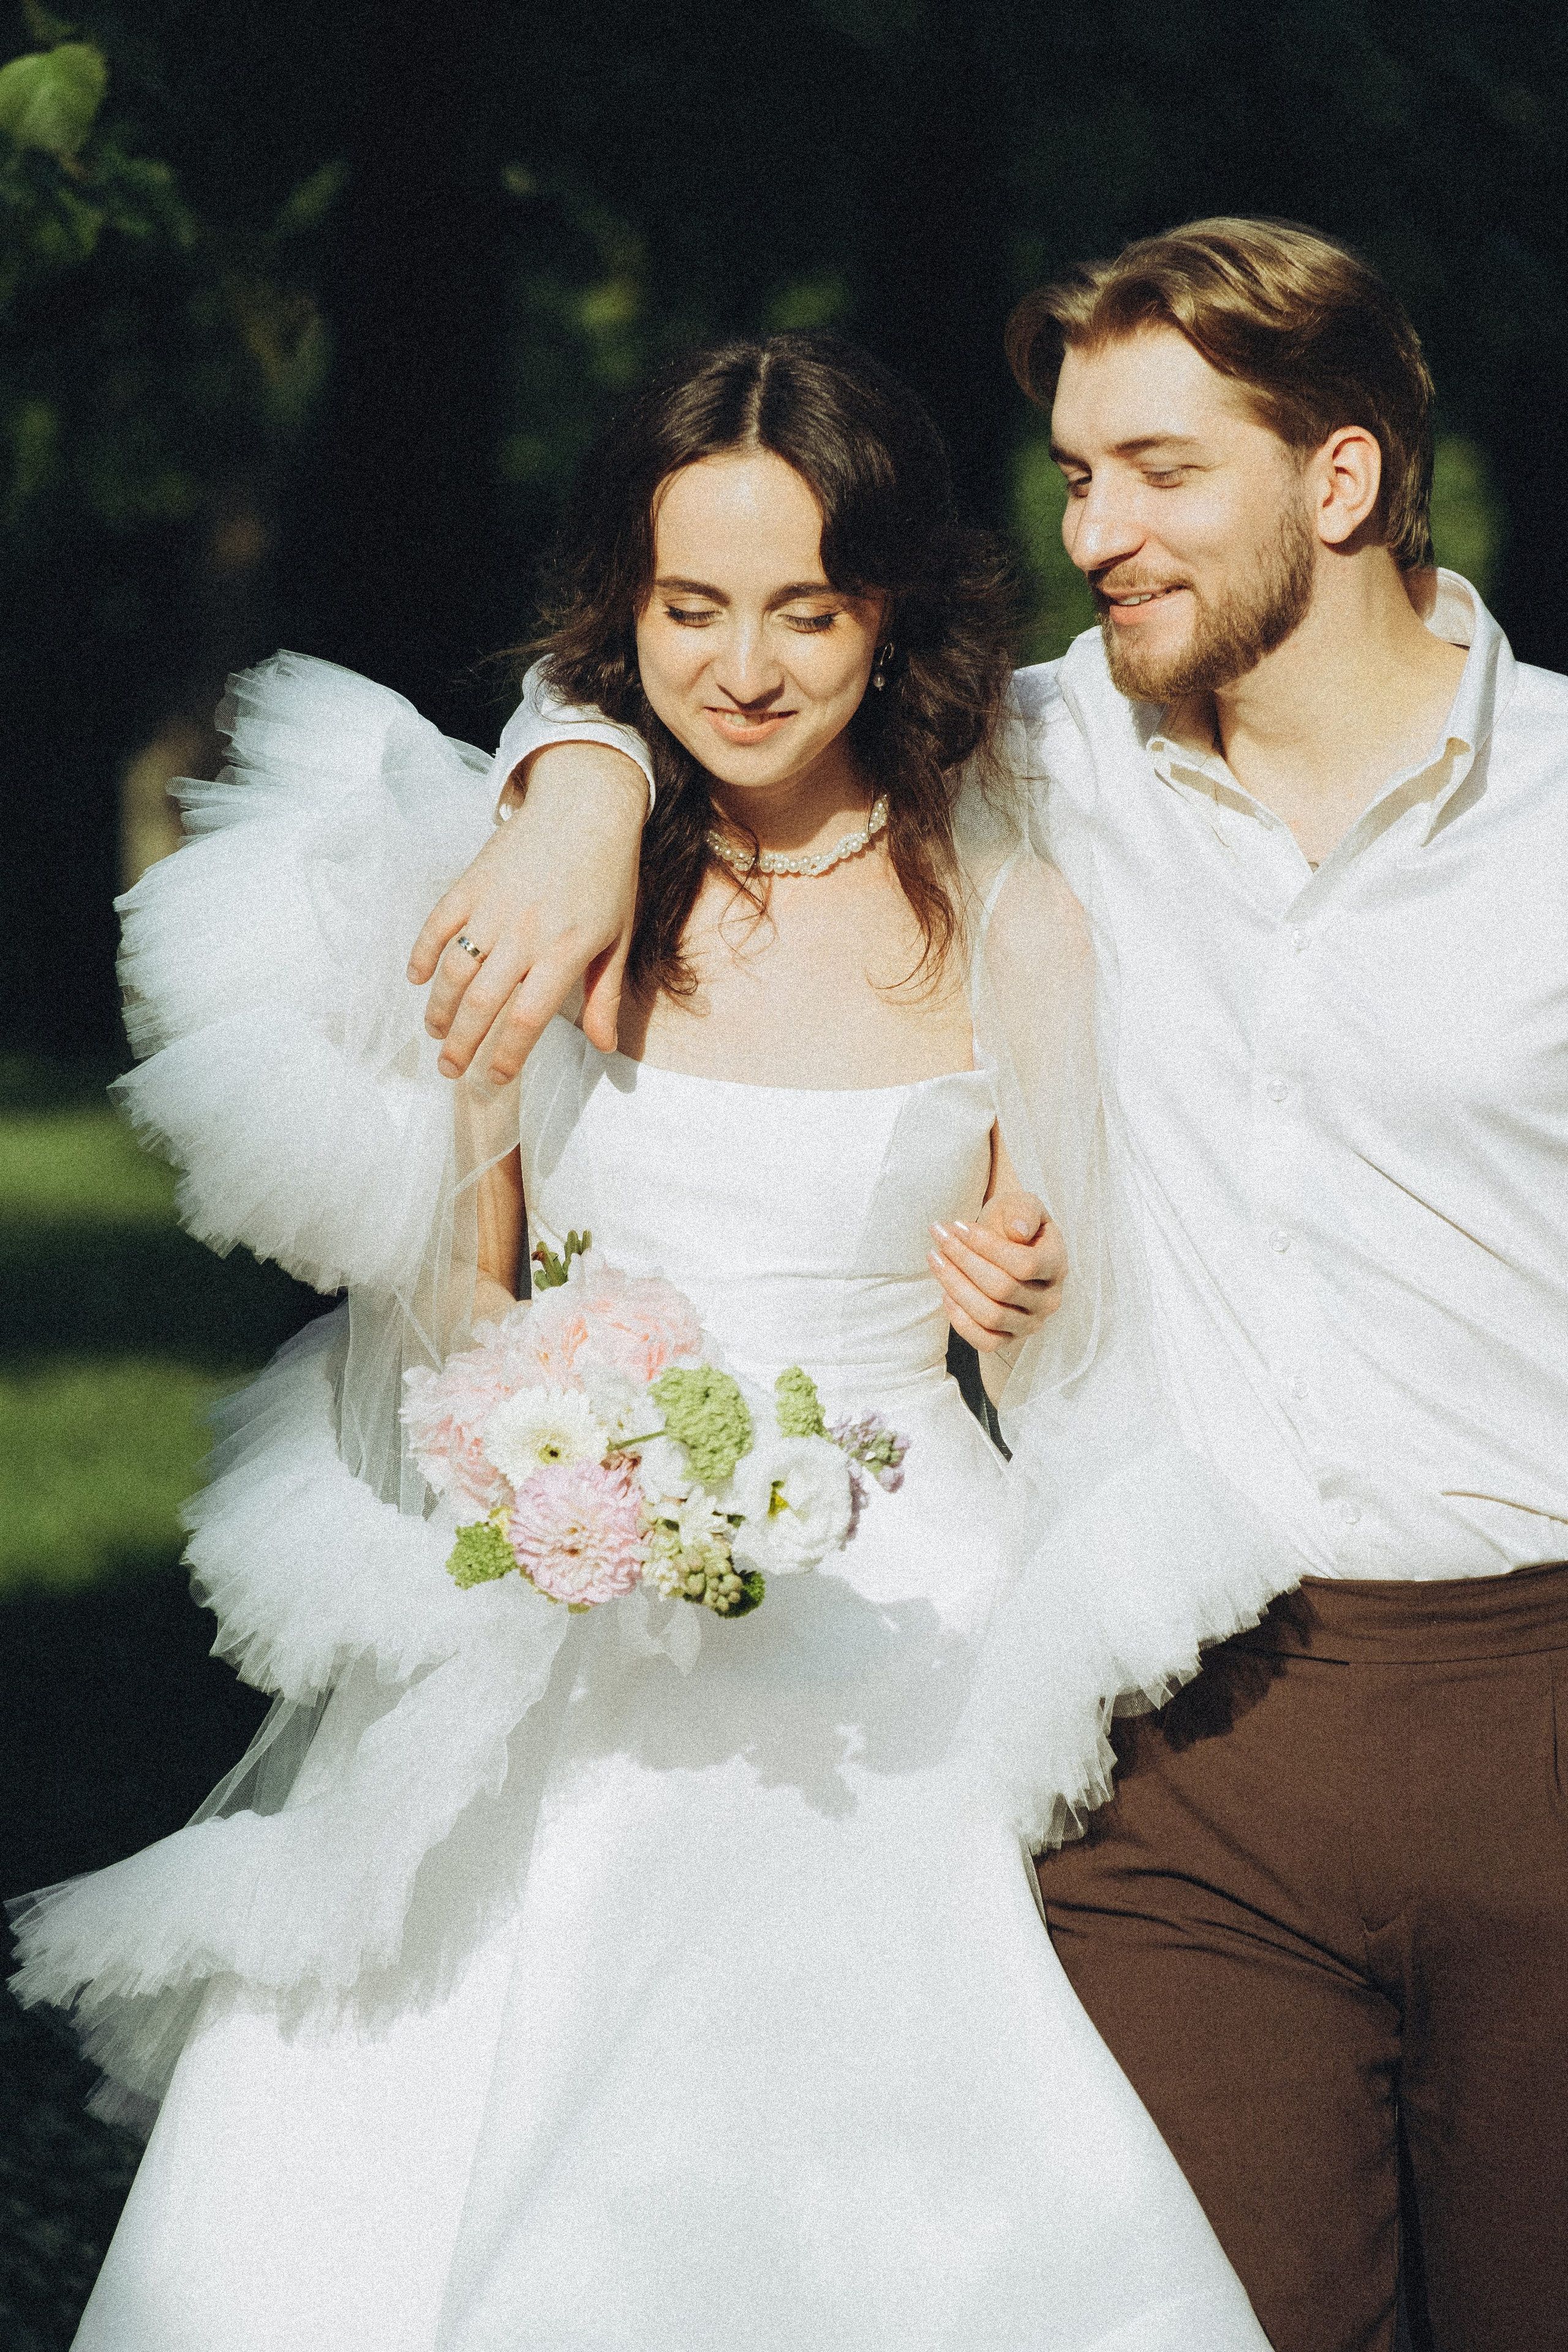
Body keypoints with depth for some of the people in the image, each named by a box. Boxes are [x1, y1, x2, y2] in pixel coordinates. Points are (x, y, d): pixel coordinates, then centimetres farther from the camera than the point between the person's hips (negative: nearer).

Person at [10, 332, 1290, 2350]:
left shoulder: (1011, 920, 4)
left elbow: (1077, 1353, 12)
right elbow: (435, 1295, 8)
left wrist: (1029, 1290, -9)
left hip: (894, 1675, 0)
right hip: (563, 1688, 1)